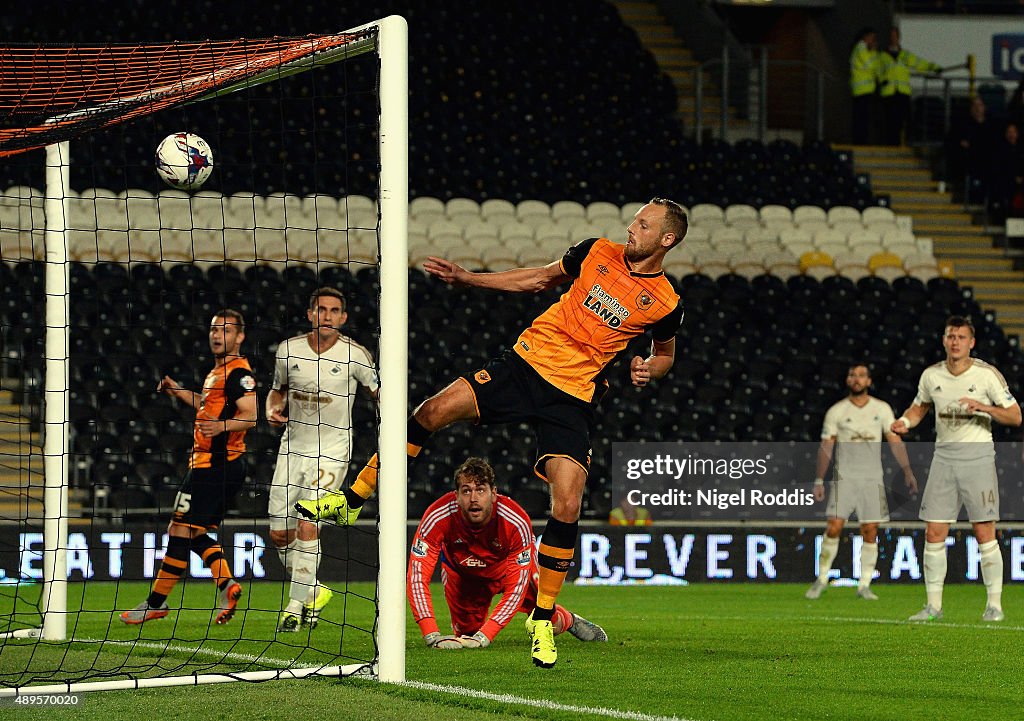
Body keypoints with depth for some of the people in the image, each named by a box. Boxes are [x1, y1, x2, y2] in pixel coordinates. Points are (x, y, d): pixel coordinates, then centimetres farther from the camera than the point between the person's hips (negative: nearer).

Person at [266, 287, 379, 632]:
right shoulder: (288, 350, 0)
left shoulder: (355, 355, -8)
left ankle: (296, 604, -8)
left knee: (307, 526, -17)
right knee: (279, 532, 3)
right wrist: (273, 410, -4)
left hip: (331, 451, -4)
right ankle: (312, 592, 25)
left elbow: (380, 393, 2)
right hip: (293, 446, 4)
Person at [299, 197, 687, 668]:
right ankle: (352, 500, 3)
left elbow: (665, 352, 17)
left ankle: (542, 619, 3)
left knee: (566, 507, -15)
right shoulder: (597, 253, 3)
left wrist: (648, 369, -7)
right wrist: (466, 278, 14)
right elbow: (539, 278, 17)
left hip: (571, 398, -3)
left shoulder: (665, 303, -3)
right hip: (526, 360, 3)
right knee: (433, 412, -12)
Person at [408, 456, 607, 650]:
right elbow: (417, 577, -37)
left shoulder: (517, 522, -39)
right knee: (467, 632, -2)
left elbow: (517, 586, -35)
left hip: (510, 565, -1)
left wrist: (484, 636, -44)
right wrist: (432, 636, -47)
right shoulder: (438, 517, -38)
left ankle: (568, 620, 30)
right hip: (462, 570, 1)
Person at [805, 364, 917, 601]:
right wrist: (819, 480, 0)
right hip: (844, 478, -2)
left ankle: (864, 586, 4)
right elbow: (826, 446, 5)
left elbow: (895, 441, 7)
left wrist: (907, 470, -4)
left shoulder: (882, 409, 7)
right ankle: (821, 579, 1)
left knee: (870, 532, -2)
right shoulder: (836, 412, 3)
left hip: (873, 479, 2)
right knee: (834, 527, -11)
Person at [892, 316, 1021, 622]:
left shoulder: (987, 375, -7)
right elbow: (920, 407, 22)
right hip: (944, 456, 4)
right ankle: (933, 605, 7)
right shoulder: (931, 375, 4)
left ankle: (995, 605, 2)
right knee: (934, 533, -1)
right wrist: (905, 422, 1)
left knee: (985, 533, -6)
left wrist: (984, 407, -21)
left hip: (978, 456, -4)